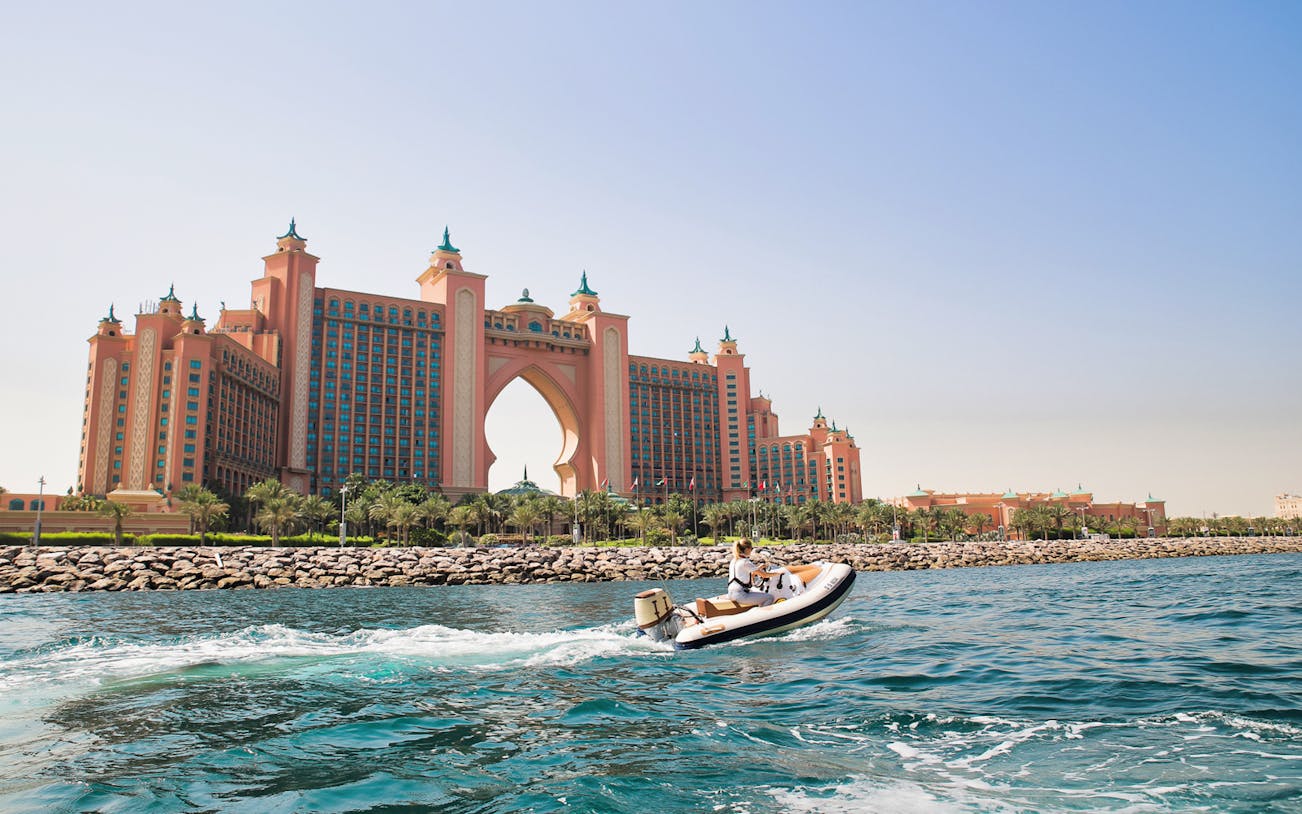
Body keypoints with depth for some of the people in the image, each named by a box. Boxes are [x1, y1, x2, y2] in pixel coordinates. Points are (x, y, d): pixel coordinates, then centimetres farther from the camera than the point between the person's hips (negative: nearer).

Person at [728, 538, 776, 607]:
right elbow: (764, 575, -10)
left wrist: (760, 567, 21)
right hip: (740, 595, -10)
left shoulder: (734, 561, 13)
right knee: (770, 597, -8)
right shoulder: (745, 562, -14)